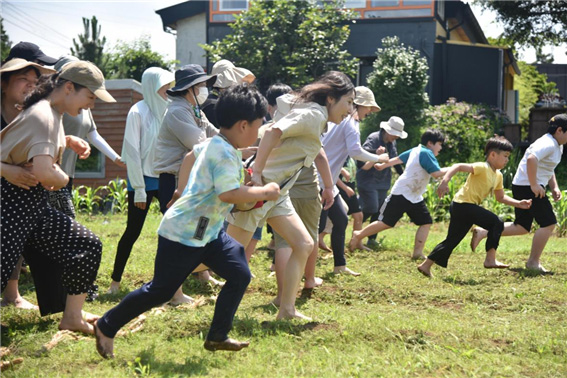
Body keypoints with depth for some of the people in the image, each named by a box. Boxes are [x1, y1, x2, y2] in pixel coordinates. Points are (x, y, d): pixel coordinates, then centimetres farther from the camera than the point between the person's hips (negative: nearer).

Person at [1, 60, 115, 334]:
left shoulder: (54, 114, 12)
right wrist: (63, 178, -11)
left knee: (88, 246, 11)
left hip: (34, 204, 10)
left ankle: (72, 318, 19)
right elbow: (44, 172, -32)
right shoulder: (42, 116, -20)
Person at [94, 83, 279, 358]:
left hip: (207, 233, 10)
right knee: (160, 291, 2)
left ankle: (217, 337, 10)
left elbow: (190, 156, 28)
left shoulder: (211, 144, 8)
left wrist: (181, 191, 35)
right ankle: (106, 327, 18)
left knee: (239, 275, 1)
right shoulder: (225, 153, -22)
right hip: (183, 234, -10)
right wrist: (264, 192, -22)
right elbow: (229, 193, -34)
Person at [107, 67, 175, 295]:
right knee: (133, 231, -1)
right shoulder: (138, 112, -10)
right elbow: (132, 152, -11)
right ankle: (115, 281, 11)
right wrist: (139, 189, -13)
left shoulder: (166, 110, 6)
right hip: (144, 179, -5)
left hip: (165, 178, 5)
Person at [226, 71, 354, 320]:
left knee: (304, 245, 5)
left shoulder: (317, 121, 14)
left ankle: (287, 309, 8)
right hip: (259, 189, -10)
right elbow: (273, 132, -28)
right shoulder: (314, 115, -16)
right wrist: (256, 173, -29)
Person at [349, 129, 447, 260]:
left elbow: (398, 159, 21)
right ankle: (358, 235, 13)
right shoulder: (426, 153, -17)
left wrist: (382, 165, 32)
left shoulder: (416, 150, 11)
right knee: (386, 223, -3)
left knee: (426, 222, 0)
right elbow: (436, 173, -26)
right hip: (401, 194, -10)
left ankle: (418, 253, -2)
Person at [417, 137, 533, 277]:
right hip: (463, 204, -10)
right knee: (496, 223, -14)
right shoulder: (482, 168, -14)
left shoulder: (498, 175, 15)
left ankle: (426, 265, 18)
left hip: (460, 207, 10)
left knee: (452, 240, 13)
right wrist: (444, 182, -38)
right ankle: (490, 259, -12)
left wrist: (519, 204, 14)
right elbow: (458, 167, -25)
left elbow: (501, 198, 25)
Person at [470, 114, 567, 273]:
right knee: (548, 223, -7)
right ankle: (533, 262, 0)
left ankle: (483, 232, 12)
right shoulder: (548, 144, -18)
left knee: (521, 227, 14)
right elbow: (532, 159, -36)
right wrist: (534, 185, -30)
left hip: (523, 187, 11)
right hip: (527, 187, -11)